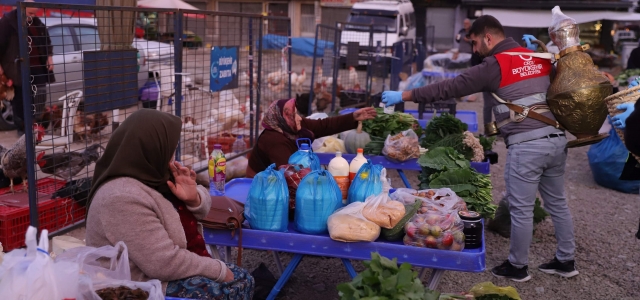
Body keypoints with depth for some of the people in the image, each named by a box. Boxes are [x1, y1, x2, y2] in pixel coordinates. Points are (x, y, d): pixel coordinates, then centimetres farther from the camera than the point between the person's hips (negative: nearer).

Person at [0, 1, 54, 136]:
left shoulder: (37, 22, 11)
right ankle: (22, 128, 10)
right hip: (17, 68, -5)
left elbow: (46, 39, 20)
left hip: (37, 66, 5)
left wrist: (49, 57, 8)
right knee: (19, 100, 1)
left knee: (40, 96, 1)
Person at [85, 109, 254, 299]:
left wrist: (194, 198, -14)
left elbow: (201, 210, 9)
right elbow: (165, 264, -29)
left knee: (241, 279, 4)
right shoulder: (123, 198, -27)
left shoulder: (150, 174, 0)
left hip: (161, 271, 9)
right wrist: (219, 270, -17)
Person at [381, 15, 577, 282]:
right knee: (557, 202, 18)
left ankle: (517, 267, 19)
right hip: (556, 139, 8)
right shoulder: (540, 58, 13)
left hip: (527, 146, -8)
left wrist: (403, 95, -3)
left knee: (521, 209, 5)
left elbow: (449, 88, -8)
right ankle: (566, 260, 29)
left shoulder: (494, 66, -7)